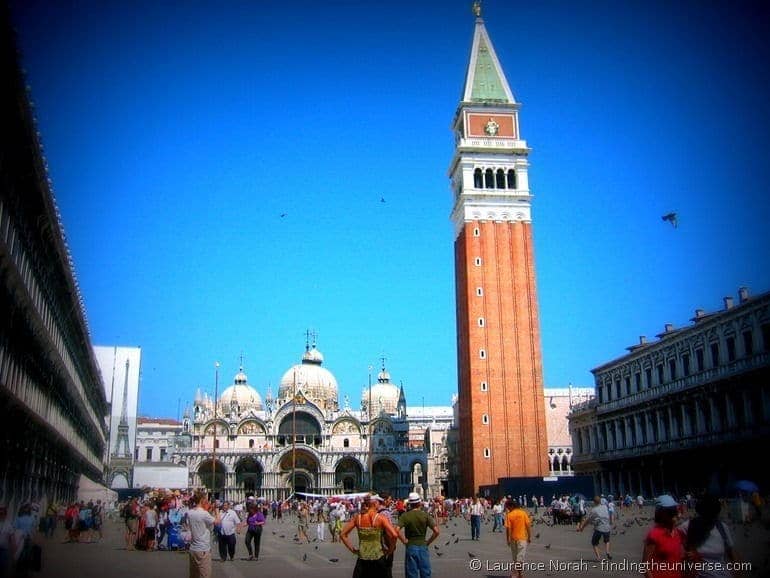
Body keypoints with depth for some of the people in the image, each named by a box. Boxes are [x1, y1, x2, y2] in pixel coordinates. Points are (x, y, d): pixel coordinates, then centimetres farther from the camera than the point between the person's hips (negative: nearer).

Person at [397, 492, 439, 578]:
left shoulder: (405, 516, -5)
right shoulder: (425, 515, -4)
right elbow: (436, 531, -11)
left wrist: (405, 541, -6)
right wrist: (428, 542, 0)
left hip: (410, 547, 0)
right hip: (423, 546, 0)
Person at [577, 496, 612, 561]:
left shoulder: (592, 510, -4)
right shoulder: (605, 507, 6)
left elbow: (587, 520, -1)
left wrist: (581, 528, 11)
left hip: (598, 528, -3)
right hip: (607, 527, 3)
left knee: (594, 543, 17)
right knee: (607, 541, 30)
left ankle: (598, 556, 2)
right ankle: (607, 552, 6)